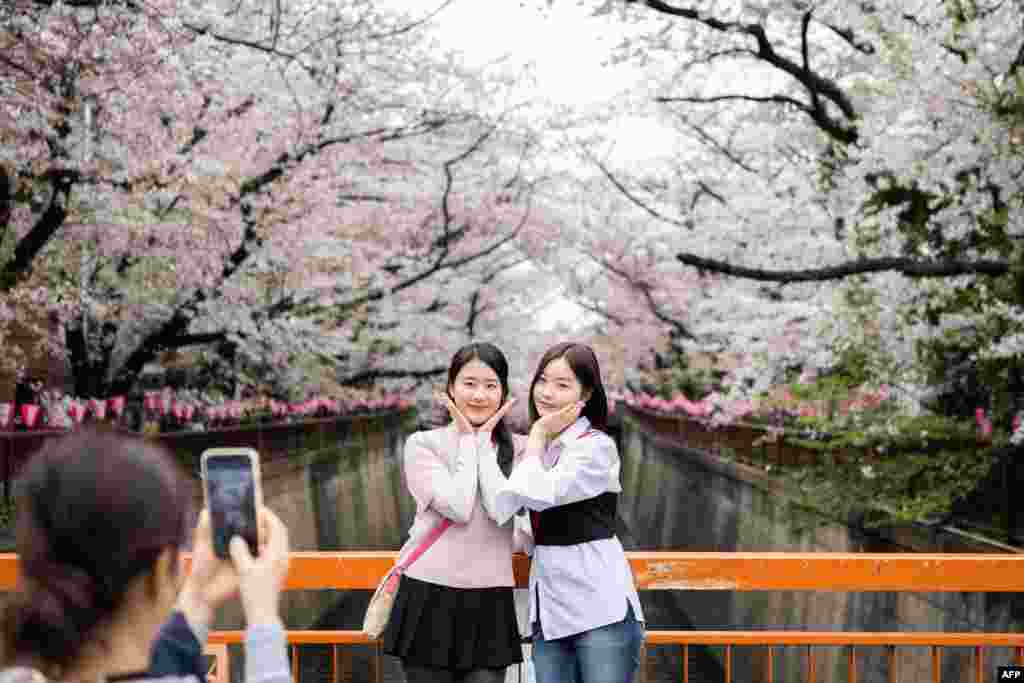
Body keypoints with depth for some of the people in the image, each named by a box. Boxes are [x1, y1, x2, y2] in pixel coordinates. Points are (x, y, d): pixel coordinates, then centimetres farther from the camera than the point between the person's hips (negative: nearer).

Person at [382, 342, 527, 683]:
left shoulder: (518, 448, 6)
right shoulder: (423, 444, 0)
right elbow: (458, 507, -14)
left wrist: (484, 439, -6)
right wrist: (467, 439, -5)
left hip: (489, 602, 1)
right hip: (429, 596, -1)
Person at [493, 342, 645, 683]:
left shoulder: (597, 447, -8)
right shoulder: (537, 448, 14)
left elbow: (538, 495, -20)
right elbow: (503, 509, 3)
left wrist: (538, 433, -7)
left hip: (601, 607, -7)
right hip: (548, 607, 7)